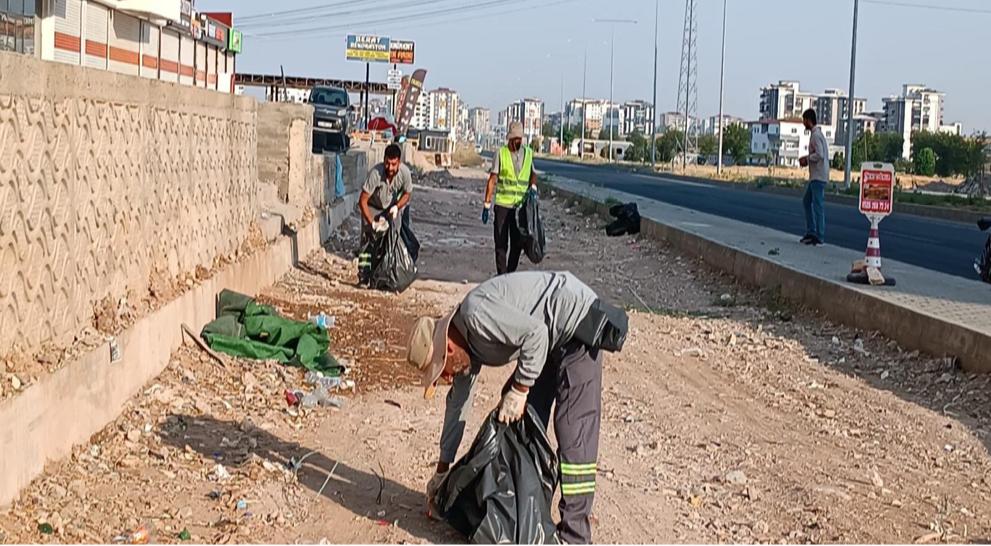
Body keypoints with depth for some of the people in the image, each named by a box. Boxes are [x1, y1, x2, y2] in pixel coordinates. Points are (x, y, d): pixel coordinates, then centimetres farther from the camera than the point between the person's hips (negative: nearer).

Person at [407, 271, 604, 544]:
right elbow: (458, 404, 17)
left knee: (573, 432, -12)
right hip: (552, 340, 10)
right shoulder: (468, 345, 7)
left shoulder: (474, 313, -23)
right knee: (522, 422, 12)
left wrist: (519, 389, -19)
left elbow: (535, 333, -27)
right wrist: (442, 470, 24)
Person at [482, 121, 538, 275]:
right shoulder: (500, 154, -4)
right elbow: (492, 180, -5)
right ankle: (502, 275, 4)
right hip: (502, 204, -3)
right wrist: (487, 204, -9)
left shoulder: (528, 153, 6)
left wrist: (533, 186, -1)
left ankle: (511, 273, 20)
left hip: (521, 206, 3)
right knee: (501, 244, -1)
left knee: (517, 243, 7)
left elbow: (533, 173, 21)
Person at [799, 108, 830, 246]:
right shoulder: (817, 133, 17)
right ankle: (811, 232, 18)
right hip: (815, 176, 11)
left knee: (818, 205, -8)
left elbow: (820, 155, -23)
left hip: (819, 176, -11)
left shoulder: (816, 135, -15)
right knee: (807, 201, 16)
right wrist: (807, 159, 11)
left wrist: (806, 159, -10)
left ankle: (820, 237, -7)